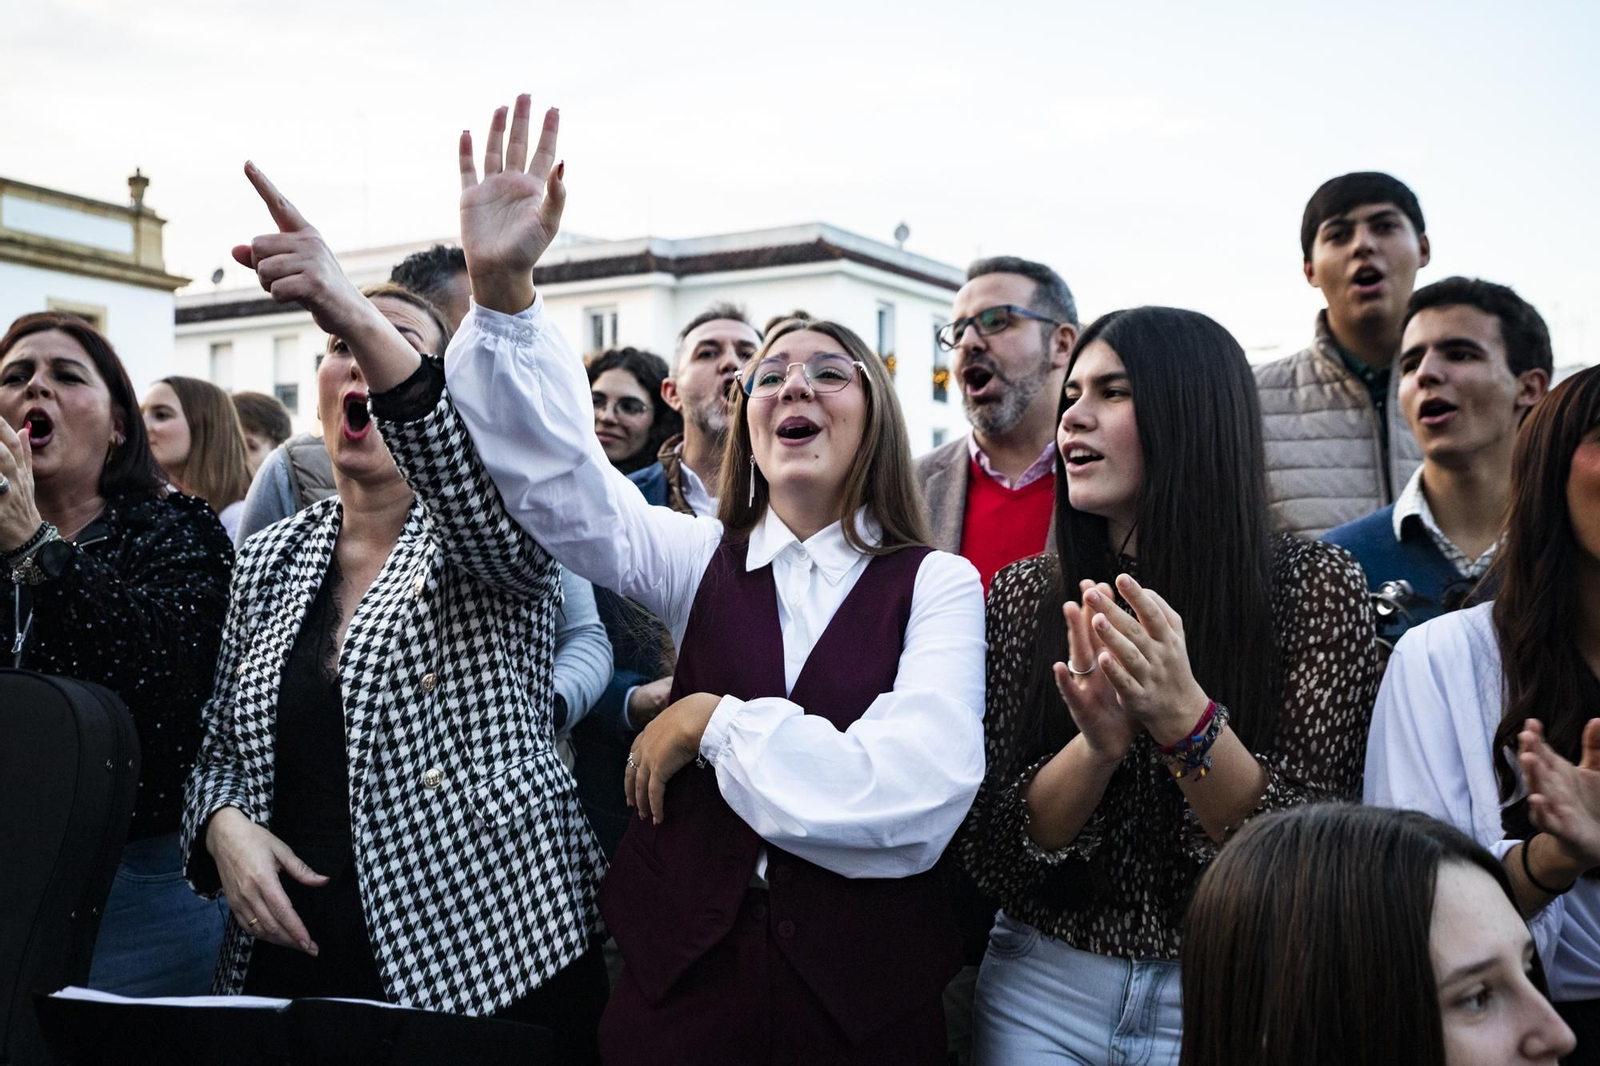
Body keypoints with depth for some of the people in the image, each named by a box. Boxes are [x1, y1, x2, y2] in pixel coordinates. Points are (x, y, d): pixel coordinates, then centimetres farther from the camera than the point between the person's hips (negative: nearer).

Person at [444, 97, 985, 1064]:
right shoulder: (702, 561, 4)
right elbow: (557, 477, -13)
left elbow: (915, 797, -17)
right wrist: (503, 287, -26)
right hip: (685, 976, 2)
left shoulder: (938, 587, -4)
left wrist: (714, 721, -12)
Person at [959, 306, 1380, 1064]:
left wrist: (1183, 717, -28)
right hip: (1043, 989, 2)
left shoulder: (1314, 586, -10)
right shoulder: (1025, 595, -4)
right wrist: (1098, 744, -24)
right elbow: (987, 854, -7)